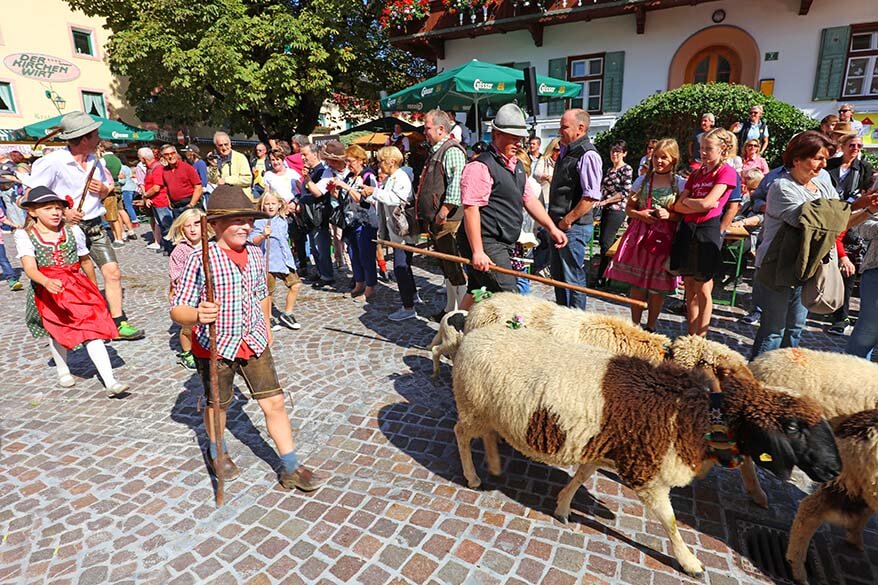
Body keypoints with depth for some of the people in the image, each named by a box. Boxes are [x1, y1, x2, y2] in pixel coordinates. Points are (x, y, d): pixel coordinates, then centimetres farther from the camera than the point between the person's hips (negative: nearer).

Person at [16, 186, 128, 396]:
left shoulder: (73, 231, -2)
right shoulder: (24, 236, -7)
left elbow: (85, 262, 11)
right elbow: (30, 268, -21)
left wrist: (93, 288, 21)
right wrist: (47, 282, -42)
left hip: (77, 288, 0)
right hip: (47, 293, 0)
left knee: (93, 332, -9)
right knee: (56, 332, 19)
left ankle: (110, 382, -14)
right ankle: (63, 371, 43)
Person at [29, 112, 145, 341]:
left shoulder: (95, 161, 10)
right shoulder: (52, 162, -11)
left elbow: (107, 190, 22)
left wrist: (103, 189, -1)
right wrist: (62, 211, -22)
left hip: (94, 227, 5)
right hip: (67, 228, -5)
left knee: (112, 272, -4)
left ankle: (119, 323, 1)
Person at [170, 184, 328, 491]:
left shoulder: (255, 254, 0)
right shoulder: (200, 260, -17)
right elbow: (177, 310, -17)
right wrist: (198, 315, -38)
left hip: (254, 342, 4)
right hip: (215, 347, -4)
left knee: (274, 402, 3)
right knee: (218, 404, 18)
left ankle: (290, 469, 17)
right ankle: (217, 452, 49)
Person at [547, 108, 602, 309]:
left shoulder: (588, 155, -16)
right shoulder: (565, 150, 12)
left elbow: (591, 197, -22)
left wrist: (567, 221, -17)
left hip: (574, 227, -9)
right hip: (558, 225, 9)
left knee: (573, 278, 0)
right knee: (557, 274, 18)